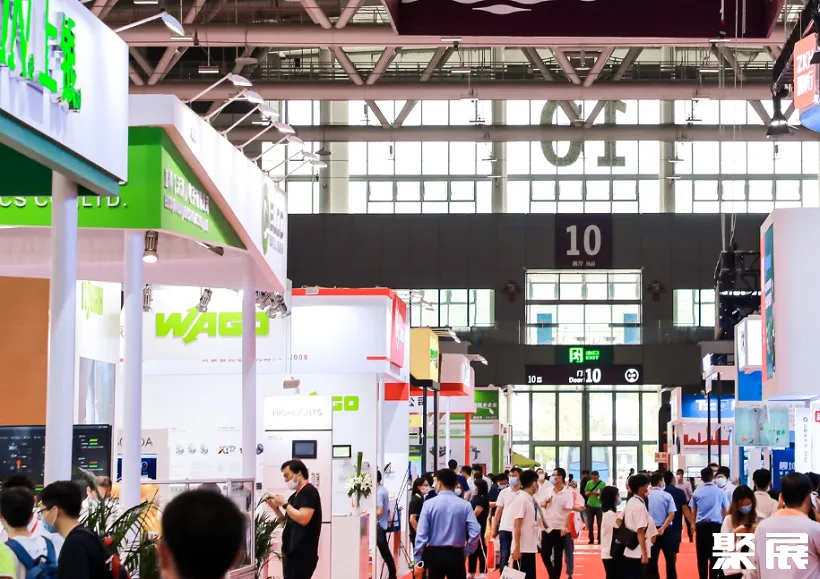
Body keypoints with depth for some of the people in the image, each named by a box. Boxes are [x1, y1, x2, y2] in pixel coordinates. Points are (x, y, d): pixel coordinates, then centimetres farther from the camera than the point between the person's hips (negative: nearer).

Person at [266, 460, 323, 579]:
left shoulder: (309, 491, -9)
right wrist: (276, 508, 10)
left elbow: (303, 519, -21)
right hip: (292, 552, 10)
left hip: (302, 554, -10)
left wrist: (285, 504, -13)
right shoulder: (296, 495, 18)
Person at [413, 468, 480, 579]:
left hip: (434, 554, 0)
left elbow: (421, 534, -7)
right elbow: (475, 532, -11)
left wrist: (418, 561, -3)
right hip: (455, 555, 0)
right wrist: (466, 551, 3)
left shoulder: (429, 504, -6)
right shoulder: (464, 505, -3)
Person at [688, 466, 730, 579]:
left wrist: (694, 524, 25)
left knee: (702, 555, 8)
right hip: (716, 525, -1)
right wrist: (725, 524, 25)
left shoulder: (696, 492, 3)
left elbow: (693, 512, 10)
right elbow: (726, 510, 8)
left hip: (701, 526, 1)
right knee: (714, 555, 2)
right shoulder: (720, 492, -1)